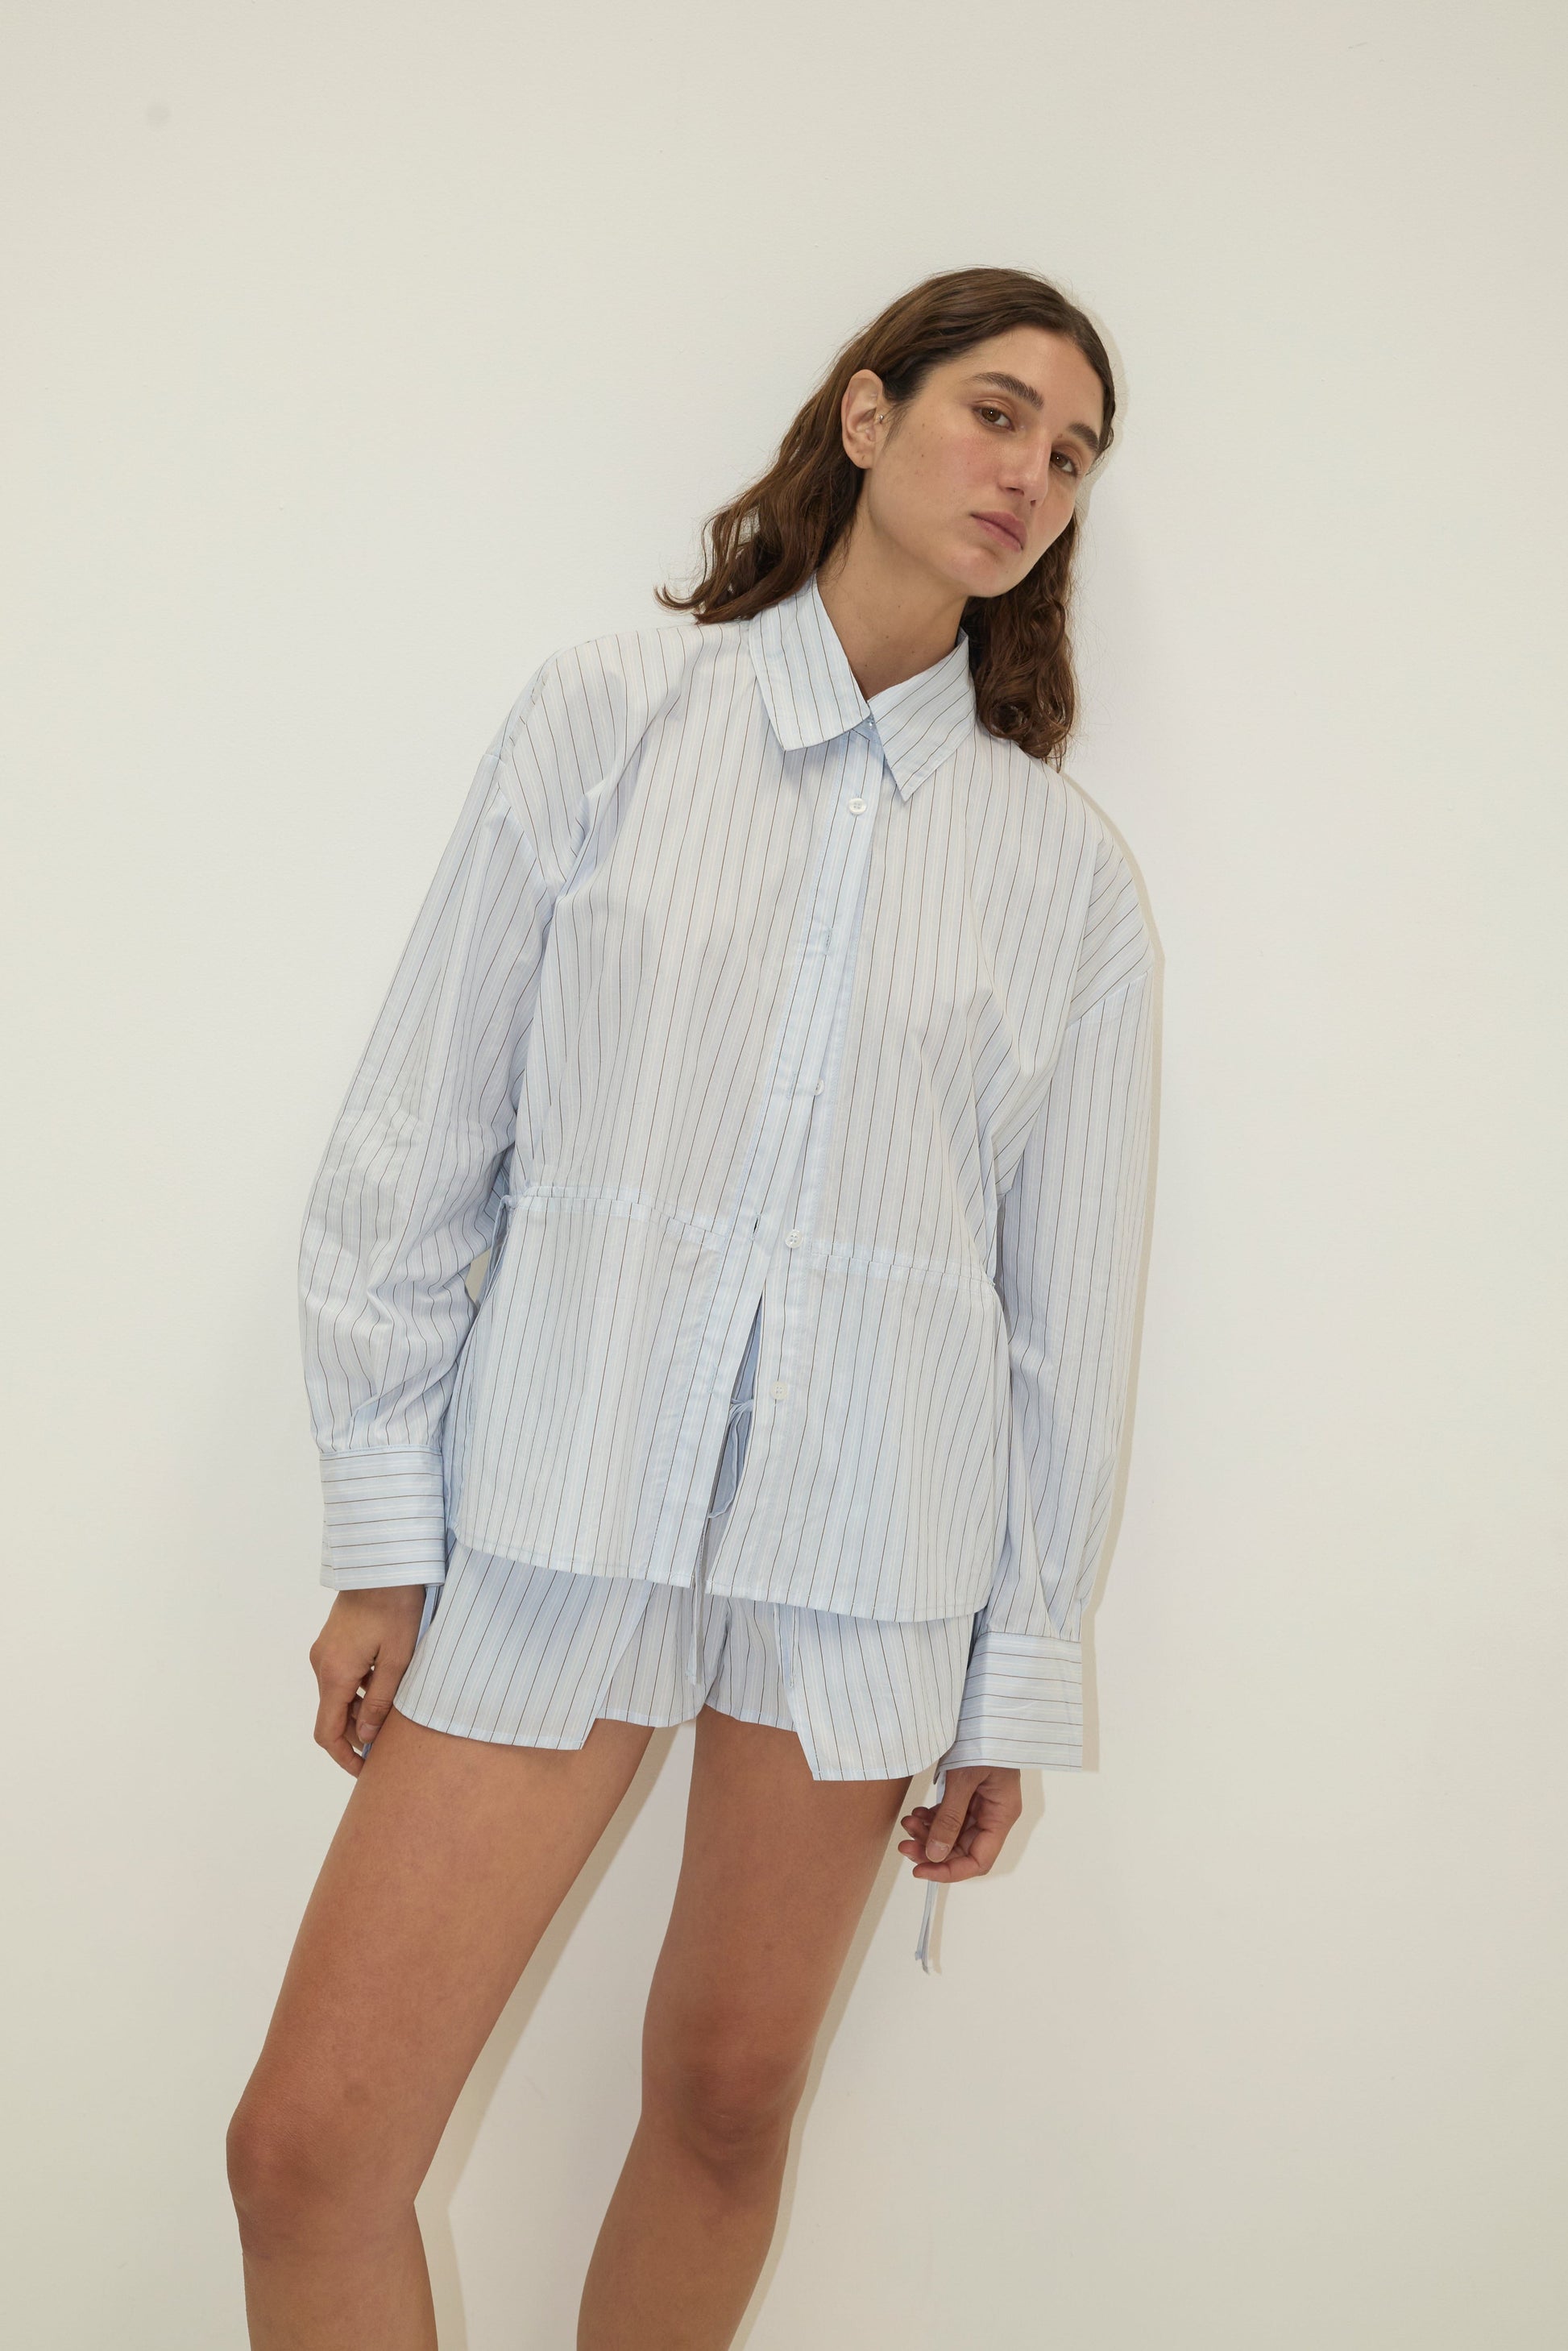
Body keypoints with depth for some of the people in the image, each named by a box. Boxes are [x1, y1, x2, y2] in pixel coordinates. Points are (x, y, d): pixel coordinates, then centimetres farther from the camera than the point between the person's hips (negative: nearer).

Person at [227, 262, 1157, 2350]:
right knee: (309, 2142, -3)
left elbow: (1071, 1294, 7)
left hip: (871, 1547, 1)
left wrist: (1023, 1676, 6)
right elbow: (416, 1138, 1)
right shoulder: (609, 713, 3)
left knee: (732, 2101, 11)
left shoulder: (1068, 867, 6)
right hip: (560, 1499, -1)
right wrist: (382, 1530, -1)